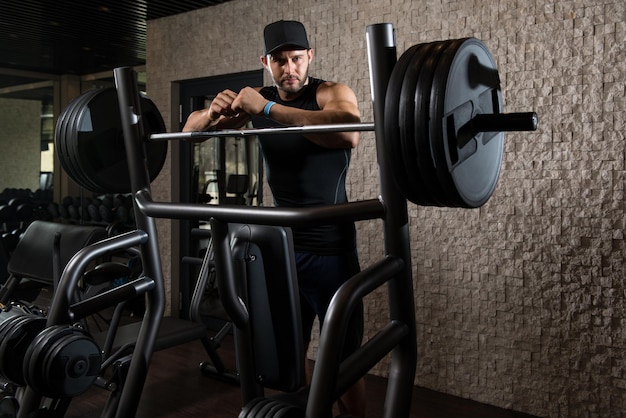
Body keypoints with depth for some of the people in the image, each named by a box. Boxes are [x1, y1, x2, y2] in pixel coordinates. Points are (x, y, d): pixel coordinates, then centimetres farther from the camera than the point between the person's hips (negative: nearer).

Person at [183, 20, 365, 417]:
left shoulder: (331, 93, -10)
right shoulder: (258, 99, 5)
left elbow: (349, 133, -34)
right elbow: (191, 128, 7)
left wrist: (269, 109, -36)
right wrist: (213, 112, -16)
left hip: (331, 250, -5)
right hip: (281, 246, 5)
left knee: (343, 358, 5)